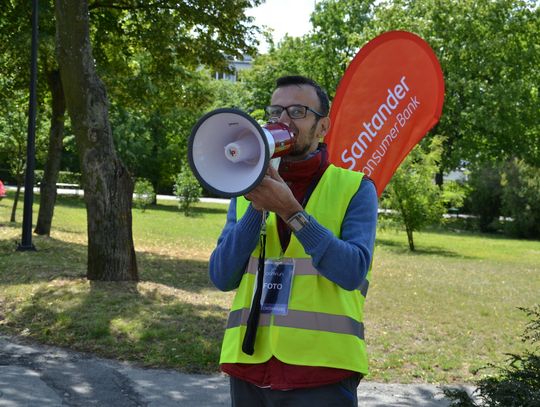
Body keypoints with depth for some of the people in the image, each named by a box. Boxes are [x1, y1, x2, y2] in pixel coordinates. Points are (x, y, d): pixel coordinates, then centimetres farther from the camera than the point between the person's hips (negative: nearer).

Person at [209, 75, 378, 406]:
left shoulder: (354, 187, -1)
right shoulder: (248, 189, 10)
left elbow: (352, 272, -15)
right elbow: (222, 277, -1)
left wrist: (290, 210, -22)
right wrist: (256, 208, -12)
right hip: (249, 366, 4)